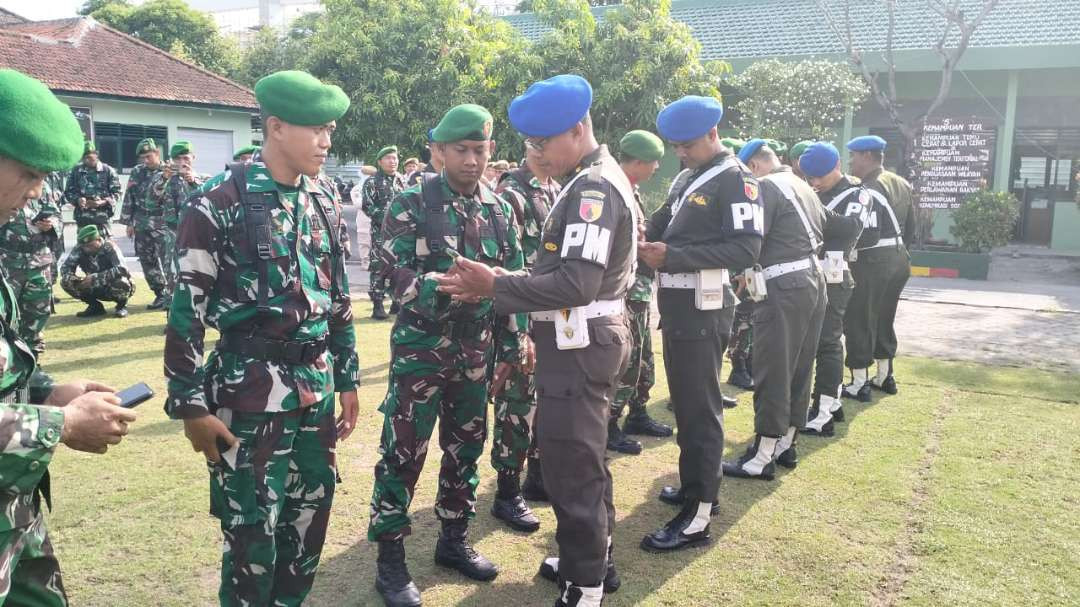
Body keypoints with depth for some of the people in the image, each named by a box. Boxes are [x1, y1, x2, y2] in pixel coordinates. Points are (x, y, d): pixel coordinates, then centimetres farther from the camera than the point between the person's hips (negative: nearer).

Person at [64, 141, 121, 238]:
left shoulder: (108, 171, 4)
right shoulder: (76, 171, 10)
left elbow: (116, 192, 1)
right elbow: (69, 192, 12)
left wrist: (104, 202, -15)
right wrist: (77, 200, -9)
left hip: (103, 218, -2)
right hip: (83, 218, 2)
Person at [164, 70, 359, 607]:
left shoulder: (324, 207, 8)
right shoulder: (219, 204, -11)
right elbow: (186, 310, -10)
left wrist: (347, 379, 15)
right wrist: (190, 405, -10)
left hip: (316, 390, 6)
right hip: (250, 394, -6)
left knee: (309, 524, 15)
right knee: (253, 537, 4)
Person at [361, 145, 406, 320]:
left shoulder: (402, 180, 14)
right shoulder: (372, 182, -2)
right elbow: (367, 206, -8)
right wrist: (385, 217, -16)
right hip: (381, 232, -5)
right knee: (379, 268, -6)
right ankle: (377, 305, -4)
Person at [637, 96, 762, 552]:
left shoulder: (736, 180, -9)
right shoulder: (686, 179, 17)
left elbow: (745, 249, -19)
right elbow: (664, 224, 16)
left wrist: (673, 257, -22)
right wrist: (645, 237, -8)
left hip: (703, 310, -9)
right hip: (677, 306, 9)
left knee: (700, 409, -5)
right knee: (684, 403, 17)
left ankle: (697, 517, 0)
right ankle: (697, 486, 31)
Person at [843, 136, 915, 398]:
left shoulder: (867, 189, -17)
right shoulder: (902, 184, 11)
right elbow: (910, 227, 15)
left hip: (872, 262, -9)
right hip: (899, 259, 9)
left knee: (860, 321, 0)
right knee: (884, 319, 19)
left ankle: (859, 384, 4)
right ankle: (885, 377, 28)